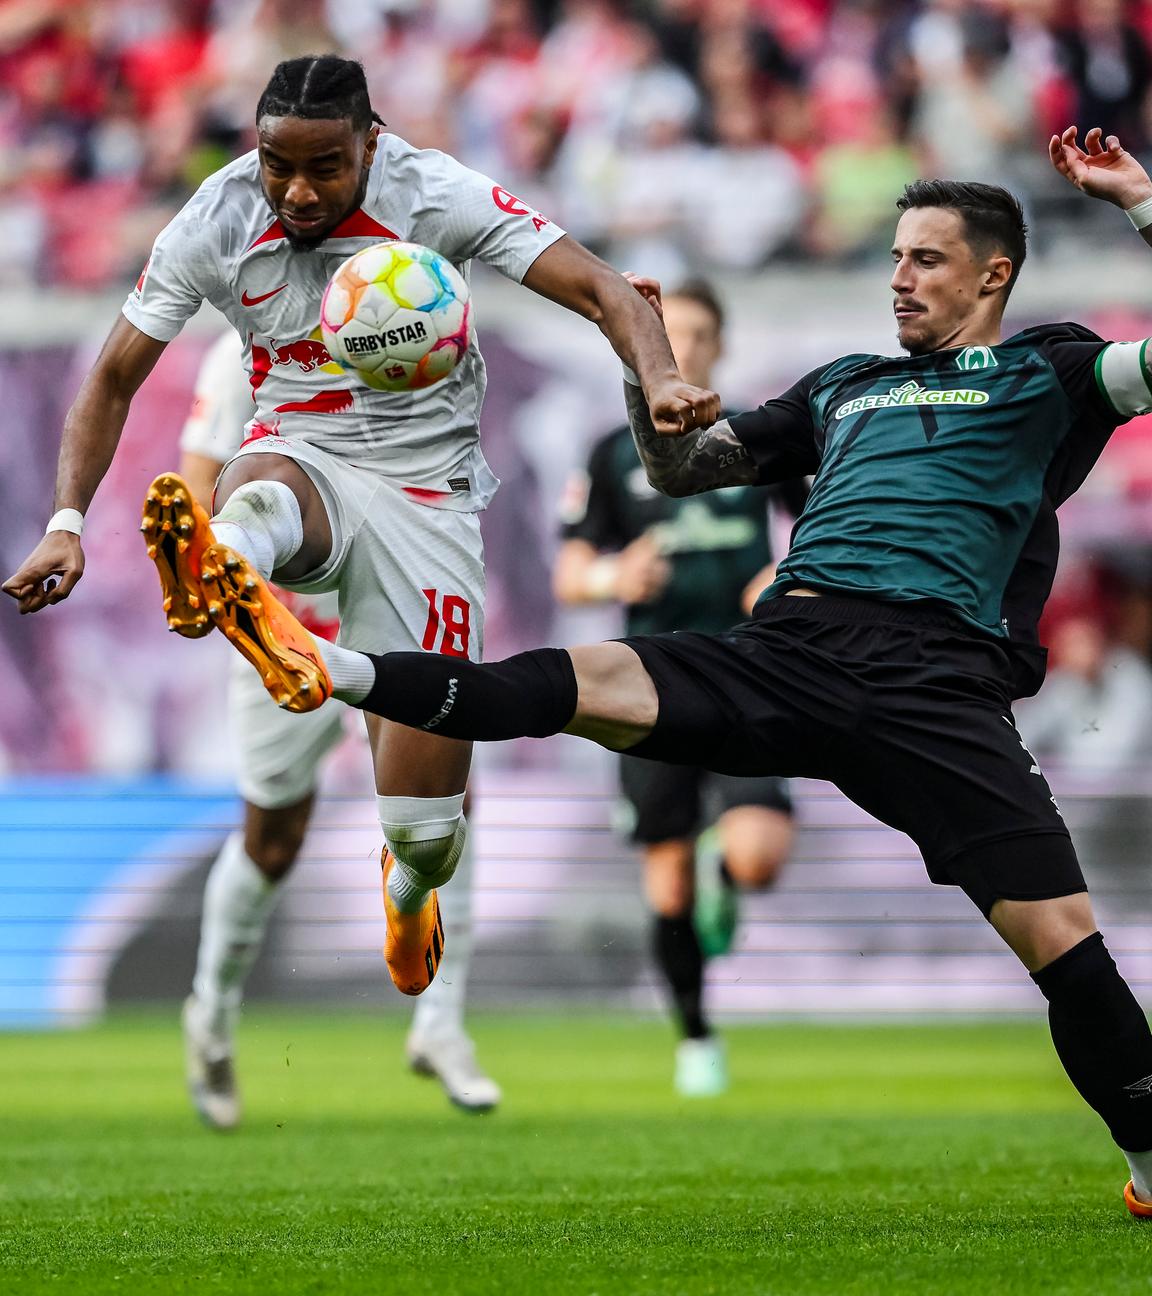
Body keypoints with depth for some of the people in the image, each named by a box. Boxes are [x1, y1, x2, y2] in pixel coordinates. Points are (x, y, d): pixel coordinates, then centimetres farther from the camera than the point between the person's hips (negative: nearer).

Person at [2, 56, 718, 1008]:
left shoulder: (435, 196, -13)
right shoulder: (216, 223, -7)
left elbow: (598, 290, -18)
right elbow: (115, 376, 0)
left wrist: (660, 377, -38)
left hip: (425, 490, -1)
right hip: (301, 459, 1)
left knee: (426, 832, -6)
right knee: (256, 502, -41)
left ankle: (408, 891, 31)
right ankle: (219, 573, -78)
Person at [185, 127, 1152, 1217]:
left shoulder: (1042, 374, 18)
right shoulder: (844, 387, 32)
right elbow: (681, 467, 36)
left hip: (937, 671, -3)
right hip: (786, 648, 4)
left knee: (1061, 935, -15)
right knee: (586, 682, -20)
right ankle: (322, 667, -36)